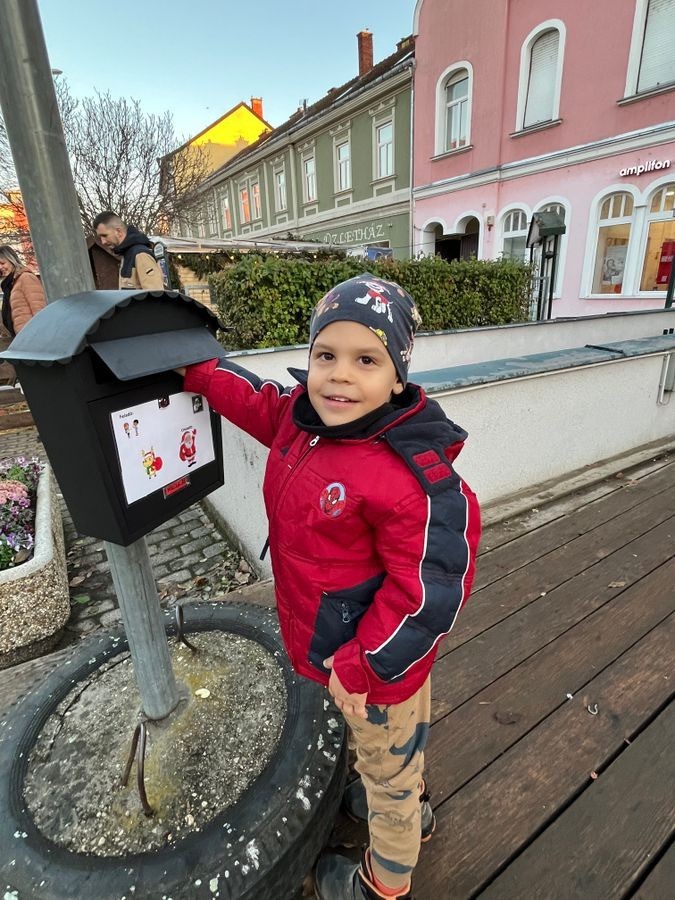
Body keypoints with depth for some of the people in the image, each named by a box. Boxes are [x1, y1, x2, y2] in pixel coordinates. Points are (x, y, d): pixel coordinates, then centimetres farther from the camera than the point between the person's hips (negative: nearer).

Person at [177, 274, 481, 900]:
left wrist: (360, 665, -20)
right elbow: (258, 402, 9)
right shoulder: (301, 414, -12)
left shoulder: (413, 476, -35)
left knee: (388, 767, 26)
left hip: (376, 661, -7)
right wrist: (196, 370, 5)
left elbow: (428, 591, -28)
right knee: (388, 752, 36)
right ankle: (410, 808, 69)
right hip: (334, 646, 7)